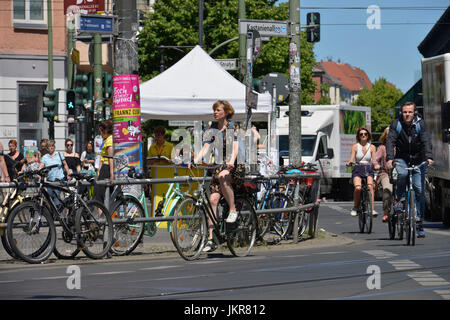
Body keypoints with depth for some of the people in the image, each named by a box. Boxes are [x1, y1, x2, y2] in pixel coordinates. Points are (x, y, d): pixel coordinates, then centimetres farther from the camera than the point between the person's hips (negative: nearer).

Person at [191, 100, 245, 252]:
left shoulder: (233, 126, -7)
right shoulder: (213, 127, 9)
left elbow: (235, 147, -20)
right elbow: (206, 147, 2)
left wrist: (231, 162, -38)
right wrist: (194, 161, -14)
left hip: (235, 165, -5)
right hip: (220, 165, 5)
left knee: (223, 176, -39)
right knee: (213, 199, -10)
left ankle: (233, 210, -21)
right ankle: (211, 238, -12)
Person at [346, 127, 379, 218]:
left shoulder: (372, 147, 12)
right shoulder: (355, 146, 9)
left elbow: (373, 160, 4)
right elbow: (351, 160, 3)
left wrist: (375, 165, -19)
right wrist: (349, 163, -20)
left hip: (368, 170, 1)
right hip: (358, 169, -1)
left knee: (370, 186, -27)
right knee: (358, 188, -28)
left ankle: (372, 209, -32)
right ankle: (355, 207, -9)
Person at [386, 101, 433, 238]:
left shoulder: (420, 123, -9)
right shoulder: (396, 124, -9)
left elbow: (426, 141, -20)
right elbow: (390, 141, -19)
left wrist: (429, 157, -37)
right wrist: (389, 158, -36)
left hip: (418, 160, 0)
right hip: (401, 158, 0)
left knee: (419, 189, -6)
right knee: (402, 174, -34)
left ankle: (419, 222, 0)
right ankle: (399, 200, -10)